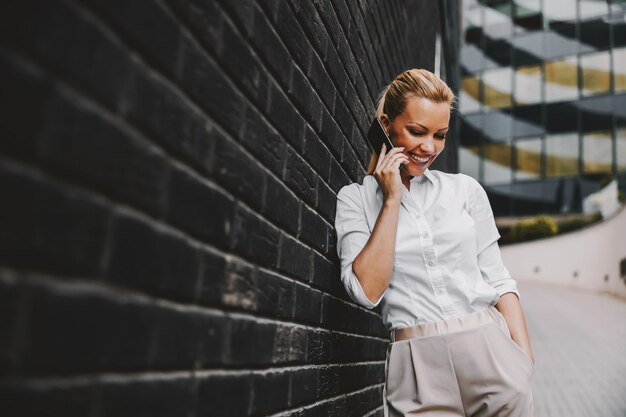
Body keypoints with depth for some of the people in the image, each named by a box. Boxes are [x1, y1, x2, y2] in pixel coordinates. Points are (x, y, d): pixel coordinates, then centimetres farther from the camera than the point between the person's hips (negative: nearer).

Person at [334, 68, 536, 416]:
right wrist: (391, 200, -9)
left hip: (489, 350, 2)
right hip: (417, 366, -1)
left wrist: (526, 362, -4)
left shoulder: (466, 189, 6)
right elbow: (367, 291, -10)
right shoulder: (356, 198, 2)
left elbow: (497, 280, 7)